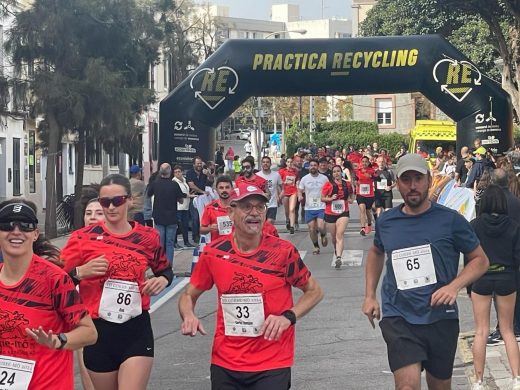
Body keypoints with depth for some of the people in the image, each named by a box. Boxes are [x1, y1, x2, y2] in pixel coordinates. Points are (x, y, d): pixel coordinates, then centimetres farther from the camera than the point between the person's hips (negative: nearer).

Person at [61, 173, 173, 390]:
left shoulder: (148, 236, 3)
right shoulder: (84, 237, -4)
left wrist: (162, 280, -2)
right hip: (99, 331, 0)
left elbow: (165, 270, 20)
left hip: (137, 331, 0)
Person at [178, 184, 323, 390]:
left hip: (272, 364, -2)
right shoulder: (213, 253, -3)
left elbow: (314, 291, 4)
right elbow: (189, 295, 10)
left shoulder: (283, 251, -8)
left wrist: (288, 317, -12)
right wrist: (188, 316, -11)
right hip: (224, 364, 2)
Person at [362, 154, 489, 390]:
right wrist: (369, 295, 16)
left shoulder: (449, 220, -5)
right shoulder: (386, 222, 4)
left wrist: (454, 286, -16)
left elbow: (480, 260, 1)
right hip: (398, 318, 0)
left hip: (441, 317, 0)